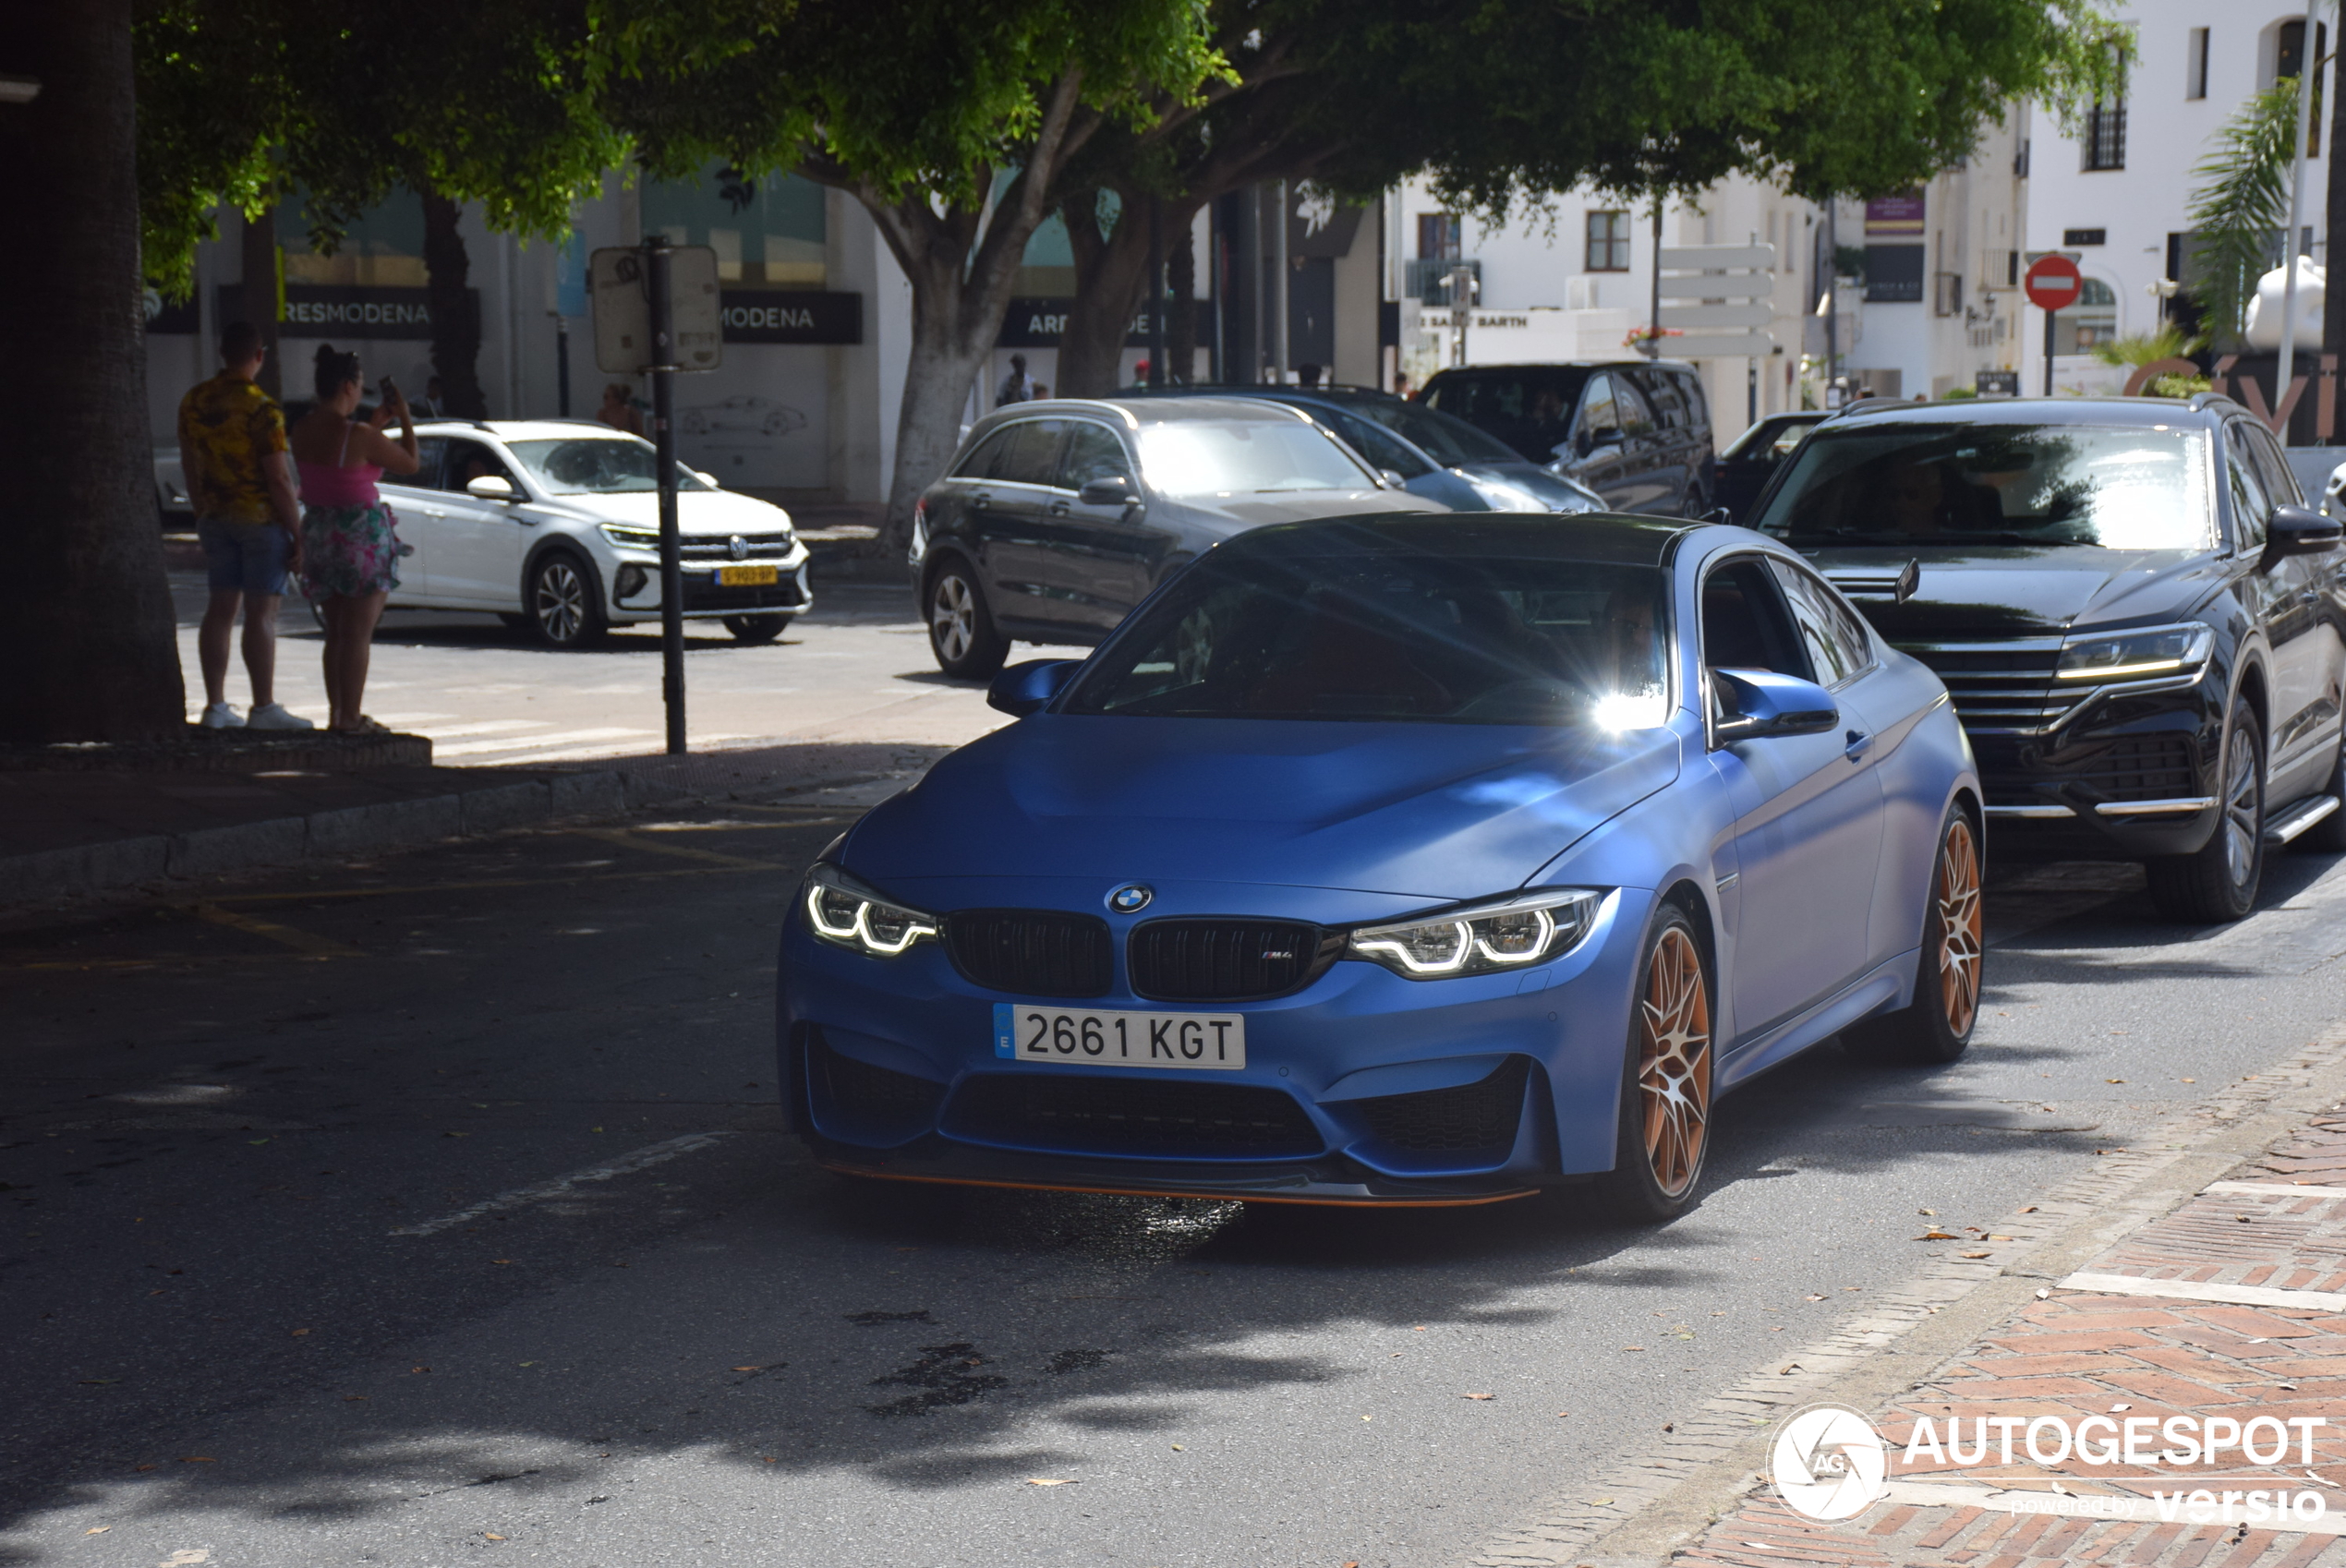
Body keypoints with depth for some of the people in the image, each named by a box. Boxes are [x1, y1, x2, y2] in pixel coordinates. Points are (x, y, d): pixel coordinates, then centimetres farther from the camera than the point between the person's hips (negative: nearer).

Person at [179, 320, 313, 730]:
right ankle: (264, 708, -3)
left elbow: (190, 465, 15)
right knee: (261, 612, -4)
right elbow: (278, 479, -18)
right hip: (263, 517, -7)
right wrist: (297, 533, -11)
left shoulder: (193, 401, 5)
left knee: (221, 608, 9)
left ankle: (215, 705, 9)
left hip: (217, 517, 7)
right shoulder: (261, 409, -17)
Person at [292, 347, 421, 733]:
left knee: (336, 632, 17)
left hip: (319, 535, 7)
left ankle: (336, 713, 20)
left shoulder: (302, 430, 3)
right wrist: (405, 418, 7)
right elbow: (410, 464, -6)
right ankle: (350, 718, 0)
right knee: (358, 632, -1)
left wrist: (376, 424, 20)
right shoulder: (358, 435, -19)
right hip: (361, 536, -7)